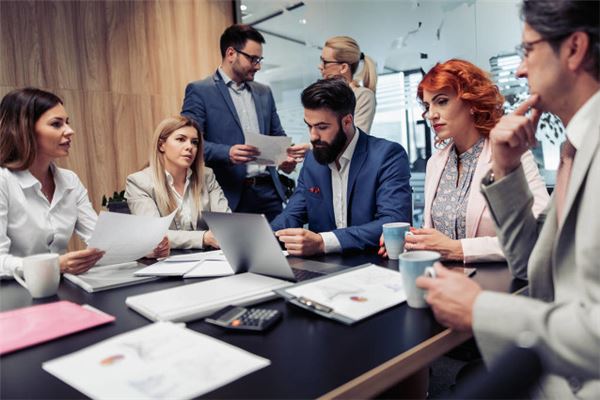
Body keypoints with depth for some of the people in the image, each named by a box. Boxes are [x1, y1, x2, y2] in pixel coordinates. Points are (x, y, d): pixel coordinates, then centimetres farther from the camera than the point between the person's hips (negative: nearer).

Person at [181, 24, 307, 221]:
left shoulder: (264, 92, 16)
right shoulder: (199, 91, -1)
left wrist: (286, 153, -2)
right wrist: (227, 153, -25)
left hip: (269, 191, 5)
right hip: (230, 195, -5)